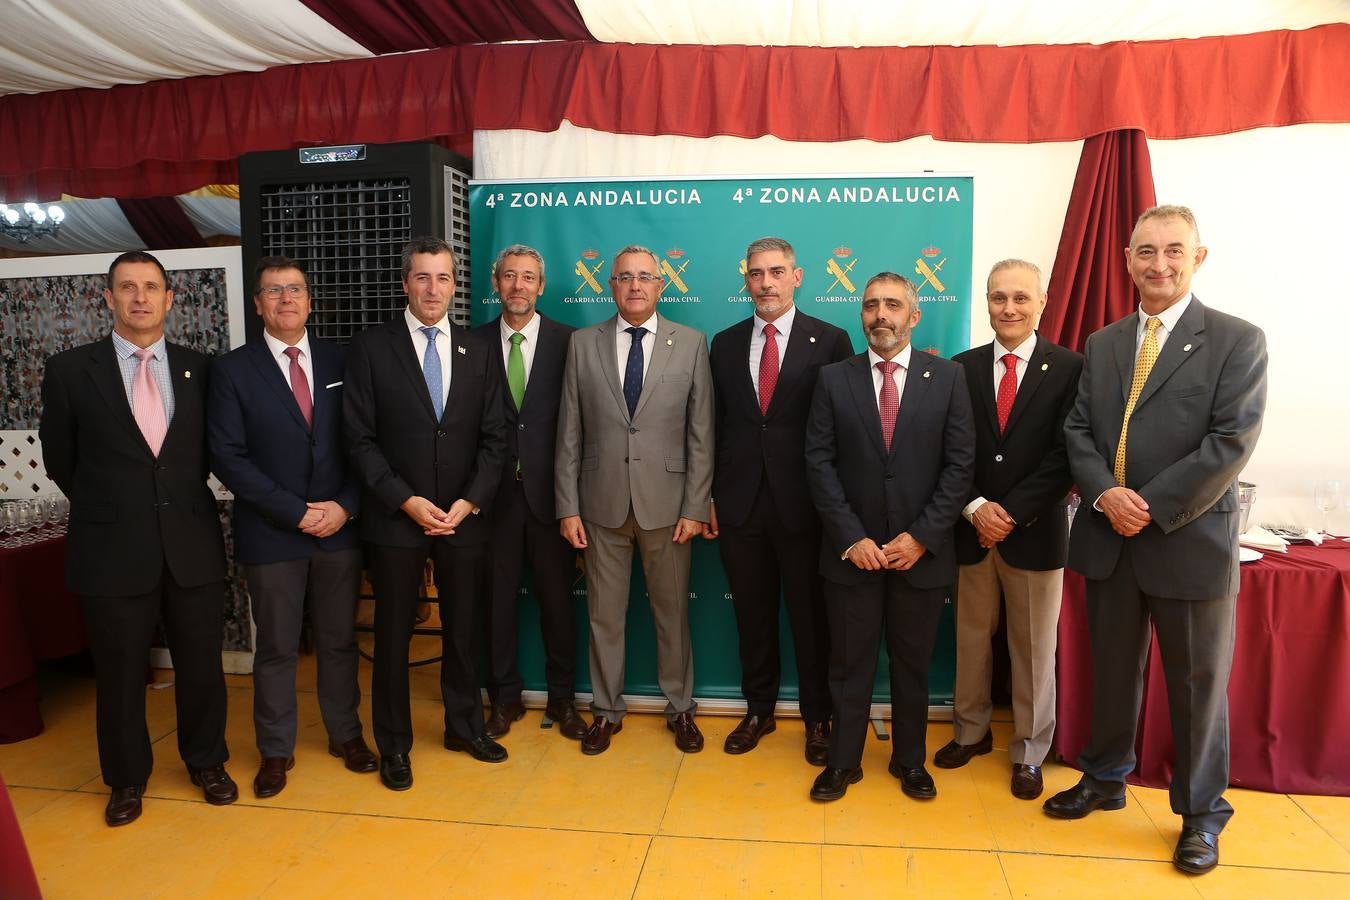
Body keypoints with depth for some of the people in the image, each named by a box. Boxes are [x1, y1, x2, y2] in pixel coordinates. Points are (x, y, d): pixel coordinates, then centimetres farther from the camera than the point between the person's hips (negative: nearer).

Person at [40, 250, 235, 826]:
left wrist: (178, 497, 9)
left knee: (201, 665, 13)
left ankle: (206, 762, 35)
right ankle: (127, 778, 34)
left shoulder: (198, 369, 3)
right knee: (120, 675, 13)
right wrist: (108, 508, 12)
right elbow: (60, 459, 7)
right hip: (113, 550, -1)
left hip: (193, 545, 2)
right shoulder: (70, 370, -2)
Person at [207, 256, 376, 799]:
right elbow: (227, 457, -8)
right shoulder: (233, 370, -2)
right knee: (276, 648, 9)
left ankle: (345, 734, 30)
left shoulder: (339, 361, 5)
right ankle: (275, 750, 26)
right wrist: (296, 512, -13)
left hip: (339, 528, 2)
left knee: (339, 640, 13)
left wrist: (345, 505, -9)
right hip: (270, 533, -2)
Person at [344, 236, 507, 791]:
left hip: (464, 517, 3)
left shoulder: (476, 353, 7)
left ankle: (464, 726, 33)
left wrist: (469, 501, -8)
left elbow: (493, 438, 4)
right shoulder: (371, 348, -3)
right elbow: (360, 439, -6)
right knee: (393, 634, 9)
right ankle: (393, 745, 25)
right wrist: (406, 500, -14)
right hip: (396, 518, -2)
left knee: (461, 629, 14)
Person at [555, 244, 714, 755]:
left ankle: (679, 708, 31)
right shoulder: (583, 344, 3)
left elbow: (700, 435, -2)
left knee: (672, 612, 12)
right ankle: (607, 710, 30)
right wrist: (568, 506, -2)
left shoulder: (691, 344, 0)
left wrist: (695, 508, -6)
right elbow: (569, 434, 2)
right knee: (604, 615, 11)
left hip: (666, 502, -1)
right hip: (602, 503, 1)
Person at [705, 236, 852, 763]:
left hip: (803, 503, -3)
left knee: (810, 616, 9)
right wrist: (710, 495, 6)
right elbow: (716, 425, 10)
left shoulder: (830, 341, -3)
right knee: (752, 615, 14)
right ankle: (758, 710, 32)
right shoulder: (725, 344, 8)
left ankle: (817, 719, 28)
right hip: (740, 502, 3)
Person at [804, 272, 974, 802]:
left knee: (912, 663, 15)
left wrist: (922, 536, -10)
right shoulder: (833, 379, 1)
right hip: (851, 551, 0)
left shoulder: (948, 378, 1)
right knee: (849, 662, 11)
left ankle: (910, 760, 33)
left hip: (921, 552, 0)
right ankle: (843, 761, 27)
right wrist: (850, 537, -11)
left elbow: (959, 464, -3)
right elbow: (819, 462, -3)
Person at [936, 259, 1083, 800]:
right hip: (972, 529, 2)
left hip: (1036, 532, -2)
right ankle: (971, 732, 33)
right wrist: (976, 507, -12)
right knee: (970, 639, 14)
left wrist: (1011, 513, -15)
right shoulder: (963, 368, 4)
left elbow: (1064, 456, -9)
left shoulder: (1068, 369, -3)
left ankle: (1029, 754, 26)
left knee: (1034, 649, 10)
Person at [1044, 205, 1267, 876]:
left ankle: (1201, 815, 29)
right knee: (1111, 671, 17)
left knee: (1198, 686, 9)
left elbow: (1231, 443, -13)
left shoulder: (1237, 341, -4)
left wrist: (1151, 508, -17)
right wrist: (1105, 494, -13)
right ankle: (1104, 779, 37)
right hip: (1108, 540, 4)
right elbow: (1077, 431, 5)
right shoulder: (1101, 344, 10)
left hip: (1191, 541, -4)